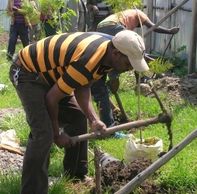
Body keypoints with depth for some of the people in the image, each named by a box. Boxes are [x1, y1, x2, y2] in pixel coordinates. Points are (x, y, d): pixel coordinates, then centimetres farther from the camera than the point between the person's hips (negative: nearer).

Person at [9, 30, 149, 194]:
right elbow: (51, 98, -24)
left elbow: (83, 88, -1)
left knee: (78, 117, 12)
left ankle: (77, 174, 26)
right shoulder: (87, 62, -35)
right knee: (43, 134, -20)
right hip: (27, 72, -10)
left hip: (49, 71, 10)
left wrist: (93, 119, -14)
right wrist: (56, 134, -11)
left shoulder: (108, 47, -7)